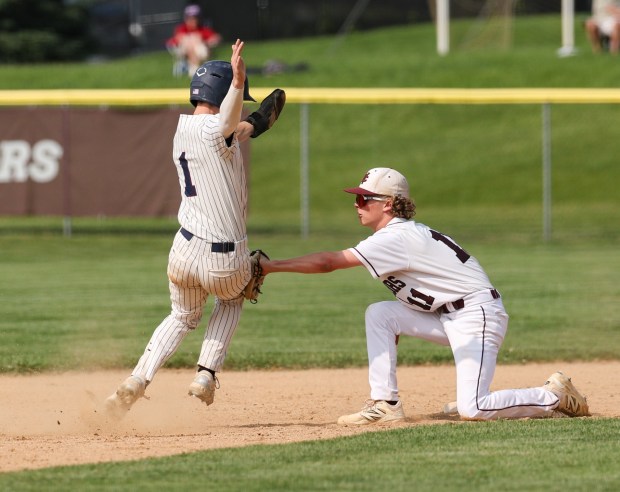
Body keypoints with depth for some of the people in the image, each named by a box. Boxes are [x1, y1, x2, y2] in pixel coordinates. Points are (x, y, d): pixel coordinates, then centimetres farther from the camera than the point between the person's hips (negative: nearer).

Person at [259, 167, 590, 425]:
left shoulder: (397, 238, -19)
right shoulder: (401, 233, 11)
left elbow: (328, 262, -23)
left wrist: (270, 266, -21)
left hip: (478, 313, -10)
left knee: (472, 410, -19)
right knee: (379, 314, -1)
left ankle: (555, 396, 0)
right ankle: (385, 405, -1)